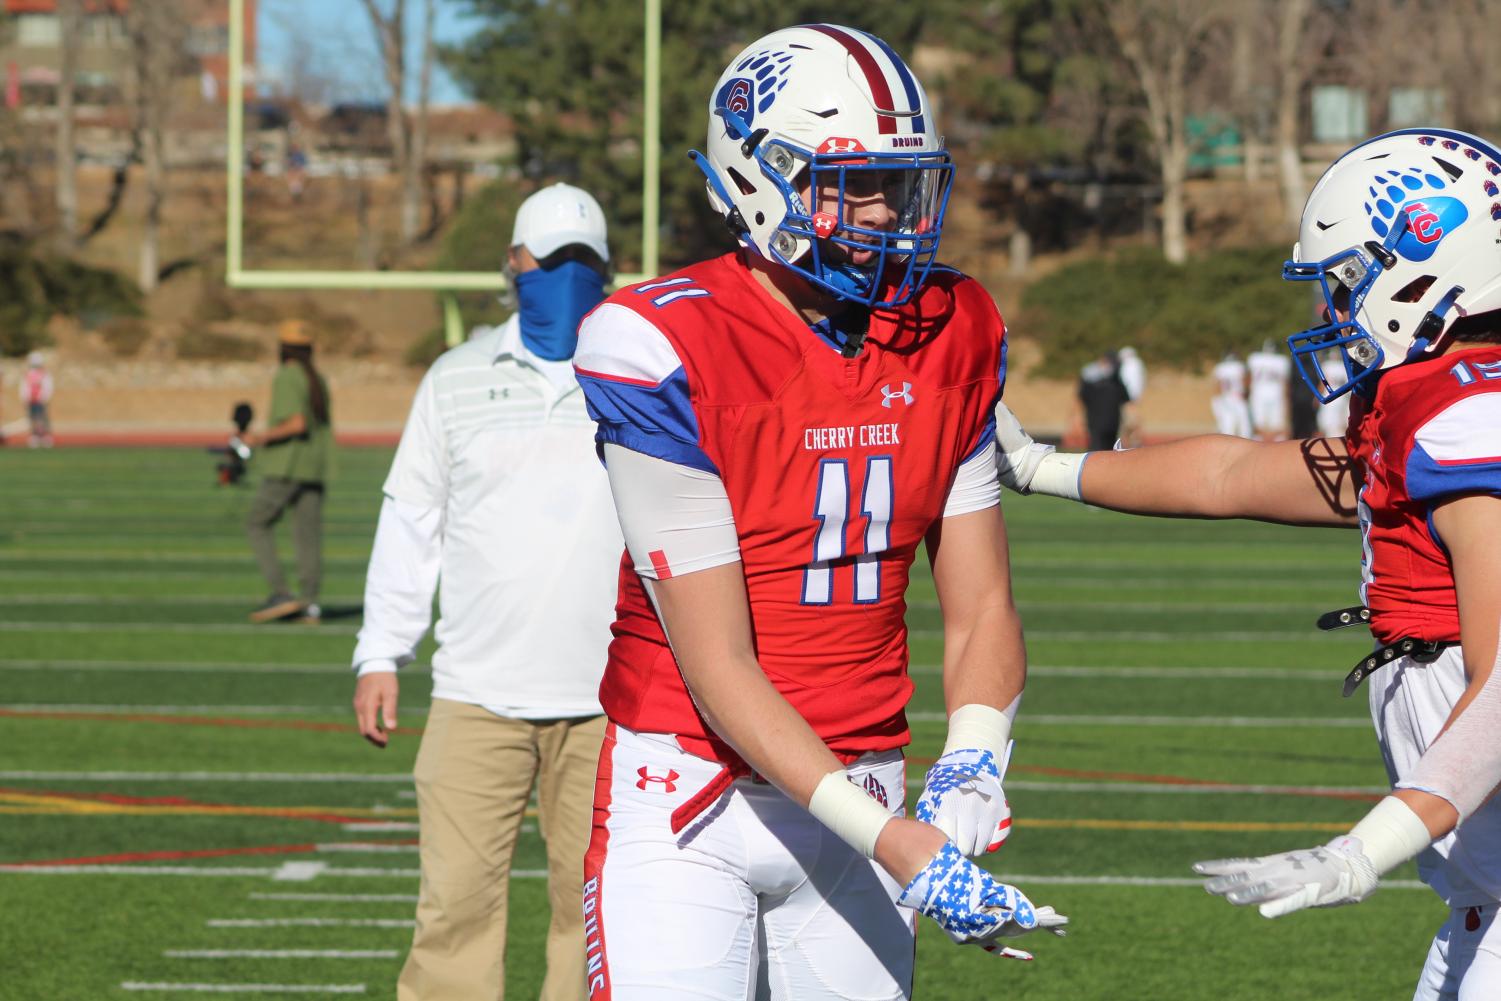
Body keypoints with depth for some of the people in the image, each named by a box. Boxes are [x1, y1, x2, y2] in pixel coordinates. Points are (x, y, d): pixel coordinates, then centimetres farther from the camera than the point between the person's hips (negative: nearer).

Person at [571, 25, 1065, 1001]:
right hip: (689, 800, -5)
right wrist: (897, 844, -24)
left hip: (855, 790, 5)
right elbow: (716, 664, -18)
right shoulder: (667, 351, -15)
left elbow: (981, 601, 9)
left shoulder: (950, 336, 4)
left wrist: (972, 760, -13)